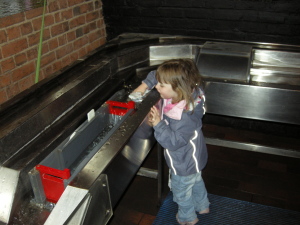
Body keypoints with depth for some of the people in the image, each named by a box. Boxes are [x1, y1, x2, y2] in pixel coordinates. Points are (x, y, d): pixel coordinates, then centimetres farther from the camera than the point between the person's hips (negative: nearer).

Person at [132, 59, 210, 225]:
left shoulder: (187, 116, -42)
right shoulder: (179, 95, -18)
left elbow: (173, 142, -37)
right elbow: (156, 75, -3)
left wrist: (159, 124, -41)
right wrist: (145, 85, -13)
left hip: (184, 164, -8)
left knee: (181, 191, 21)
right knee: (196, 180, 33)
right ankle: (203, 206, 61)